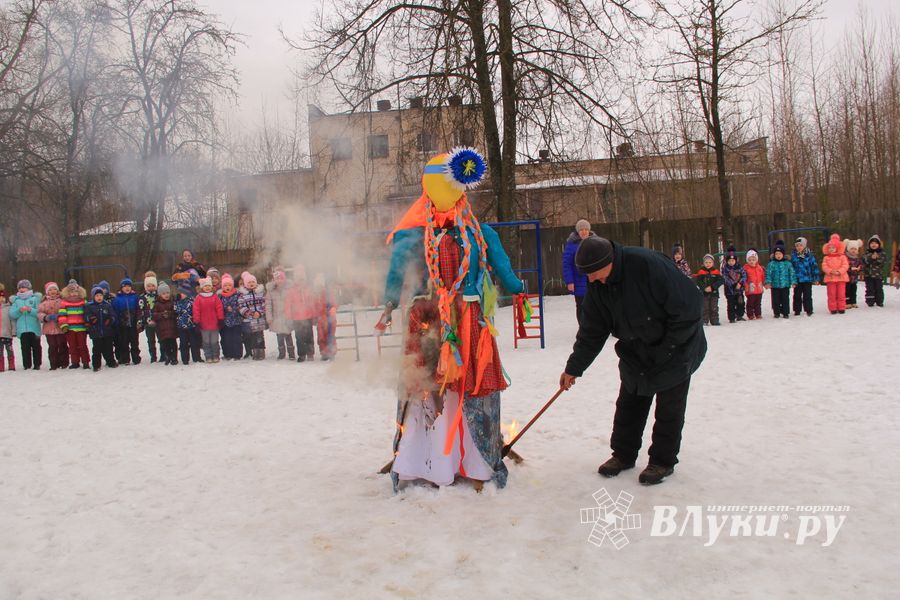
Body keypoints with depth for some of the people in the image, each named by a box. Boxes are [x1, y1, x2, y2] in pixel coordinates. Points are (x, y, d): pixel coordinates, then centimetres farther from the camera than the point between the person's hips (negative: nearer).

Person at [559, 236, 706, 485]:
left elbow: (690, 306, -27)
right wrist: (573, 368, 0)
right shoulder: (597, 285, -10)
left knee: (669, 407, 2)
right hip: (635, 351, 6)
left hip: (676, 348, -6)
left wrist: (666, 349, -21)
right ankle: (623, 454, 24)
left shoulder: (649, 265, -32)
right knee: (628, 403, 9)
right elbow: (592, 331, -1)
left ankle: (663, 460, 17)